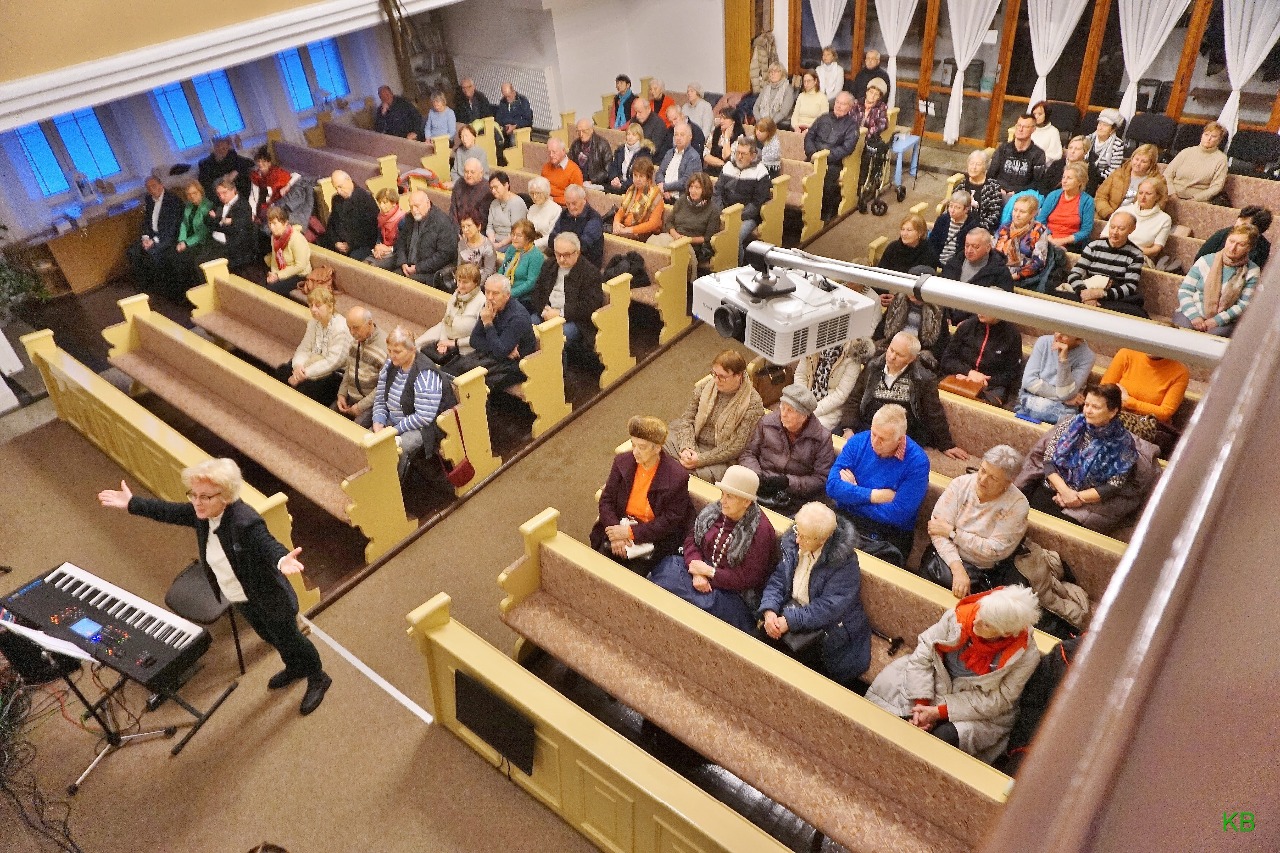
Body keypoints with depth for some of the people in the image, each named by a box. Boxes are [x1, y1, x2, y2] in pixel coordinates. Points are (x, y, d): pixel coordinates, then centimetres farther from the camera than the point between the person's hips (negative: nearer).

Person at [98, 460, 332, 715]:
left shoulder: (245, 522, -37)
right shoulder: (202, 513, -14)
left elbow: (269, 546, -48)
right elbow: (171, 512, 5)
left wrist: (282, 561, -71)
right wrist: (132, 503, 12)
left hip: (269, 599, -8)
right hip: (241, 599, 8)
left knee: (288, 640, 16)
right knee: (270, 637, 30)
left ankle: (318, 679, 43)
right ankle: (295, 669, 59)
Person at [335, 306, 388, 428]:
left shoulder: (385, 346, -21)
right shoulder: (356, 339, 5)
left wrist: (361, 406, -17)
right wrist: (341, 394, 6)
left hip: (371, 403, -8)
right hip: (350, 398, 8)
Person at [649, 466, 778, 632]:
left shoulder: (761, 531, -16)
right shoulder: (713, 510, 3)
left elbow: (748, 578, -17)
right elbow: (691, 538, 2)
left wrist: (708, 571, -17)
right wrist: (698, 572, -16)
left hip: (733, 592, -6)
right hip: (701, 569, 6)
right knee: (669, 570, -21)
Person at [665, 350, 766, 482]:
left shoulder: (752, 403, -12)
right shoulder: (705, 386, 2)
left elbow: (737, 445, -15)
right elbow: (687, 419, 4)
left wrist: (701, 459, -21)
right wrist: (686, 447, -16)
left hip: (721, 459, -4)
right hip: (692, 442, 5)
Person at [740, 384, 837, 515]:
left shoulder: (822, 438, -1)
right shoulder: (767, 423, 6)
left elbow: (821, 479, -4)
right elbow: (748, 453, 12)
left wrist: (788, 481, -15)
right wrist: (756, 475, -8)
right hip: (759, 489, 3)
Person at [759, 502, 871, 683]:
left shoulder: (844, 561, -22)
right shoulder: (793, 543, -3)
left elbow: (829, 608, -25)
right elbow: (777, 580, 0)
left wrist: (790, 621, -28)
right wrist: (769, 611, -18)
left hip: (830, 628, -5)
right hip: (792, 611, 6)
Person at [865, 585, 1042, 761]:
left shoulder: (1025, 656, -24)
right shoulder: (959, 616, -22)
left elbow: (995, 700, -18)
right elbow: (922, 655, -13)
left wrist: (939, 712, -22)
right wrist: (921, 704, -19)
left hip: (980, 712, -3)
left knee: (945, 737, -30)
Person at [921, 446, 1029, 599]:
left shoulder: (1017, 504, -9)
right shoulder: (961, 483, -5)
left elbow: (995, 551, -14)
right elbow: (938, 529, -13)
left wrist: (952, 532, -14)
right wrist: (957, 569, -25)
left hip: (984, 572, -1)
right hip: (947, 558, 1)